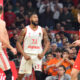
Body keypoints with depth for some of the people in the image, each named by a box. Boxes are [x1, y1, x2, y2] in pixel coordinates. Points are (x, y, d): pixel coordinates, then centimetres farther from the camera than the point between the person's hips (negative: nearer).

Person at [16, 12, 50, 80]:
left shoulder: (42, 30, 5)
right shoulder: (25, 30, -1)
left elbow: (47, 42, 7)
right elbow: (18, 43, -2)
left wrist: (43, 53, -7)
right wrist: (24, 54, -12)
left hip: (37, 55, 1)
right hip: (27, 54, -1)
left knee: (38, 74, -14)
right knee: (21, 74, 2)